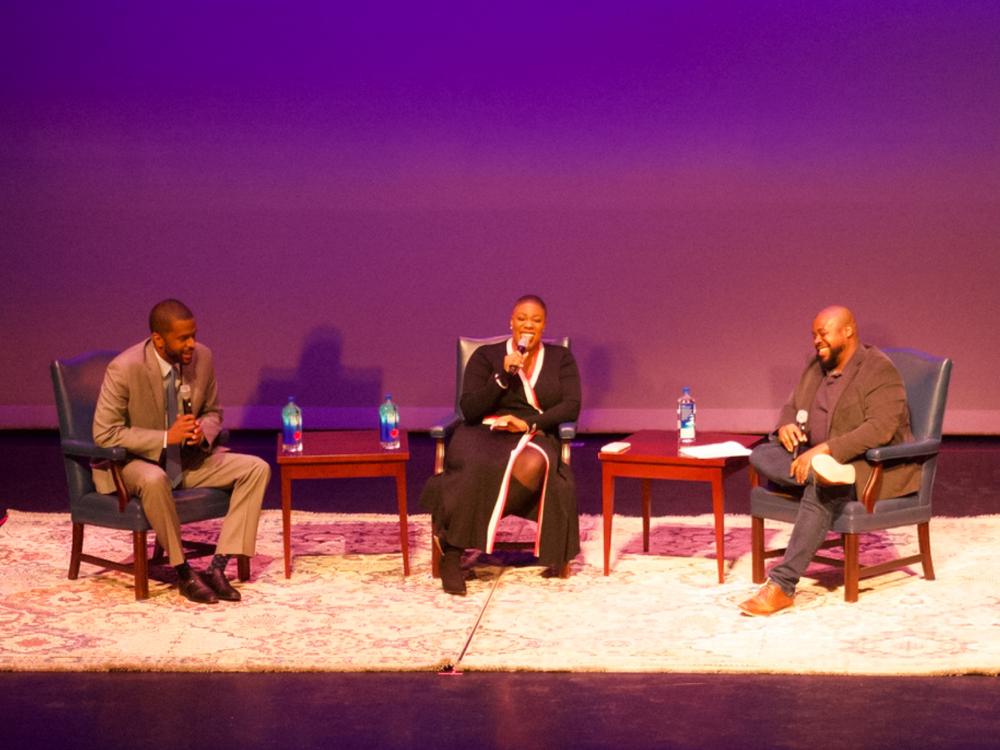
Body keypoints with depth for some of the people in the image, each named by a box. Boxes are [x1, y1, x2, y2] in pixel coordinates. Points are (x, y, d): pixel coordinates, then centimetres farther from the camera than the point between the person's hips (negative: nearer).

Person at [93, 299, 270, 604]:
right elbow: (104, 433, -21)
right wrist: (166, 438, -28)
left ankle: (217, 567, -15)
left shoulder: (202, 357, -6)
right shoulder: (124, 368, -22)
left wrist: (203, 432, -16)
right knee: (154, 480, -41)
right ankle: (183, 573, -22)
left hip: (187, 459, 6)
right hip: (132, 463, -6)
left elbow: (212, 412, 9)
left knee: (257, 469, -11)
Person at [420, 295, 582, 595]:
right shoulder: (486, 356, 10)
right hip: (484, 434, -1)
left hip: (535, 438, 1)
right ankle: (451, 558, -33)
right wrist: (503, 375, -11)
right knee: (479, 468, -39)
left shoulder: (561, 359, 14)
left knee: (533, 465, -38)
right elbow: (469, 410, 1)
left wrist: (528, 422, -14)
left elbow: (571, 407, 1)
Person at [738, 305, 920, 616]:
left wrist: (823, 450, -32)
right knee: (761, 455, -15)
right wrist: (785, 425, -5)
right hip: (815, 458, 8)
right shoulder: (816, 368, 13)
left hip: (871, 466, -8)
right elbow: (792, 406, 21)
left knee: (821, 489, -37)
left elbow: (880, 429, -25)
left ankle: (782, 586, -38)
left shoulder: (879, 371, -13)